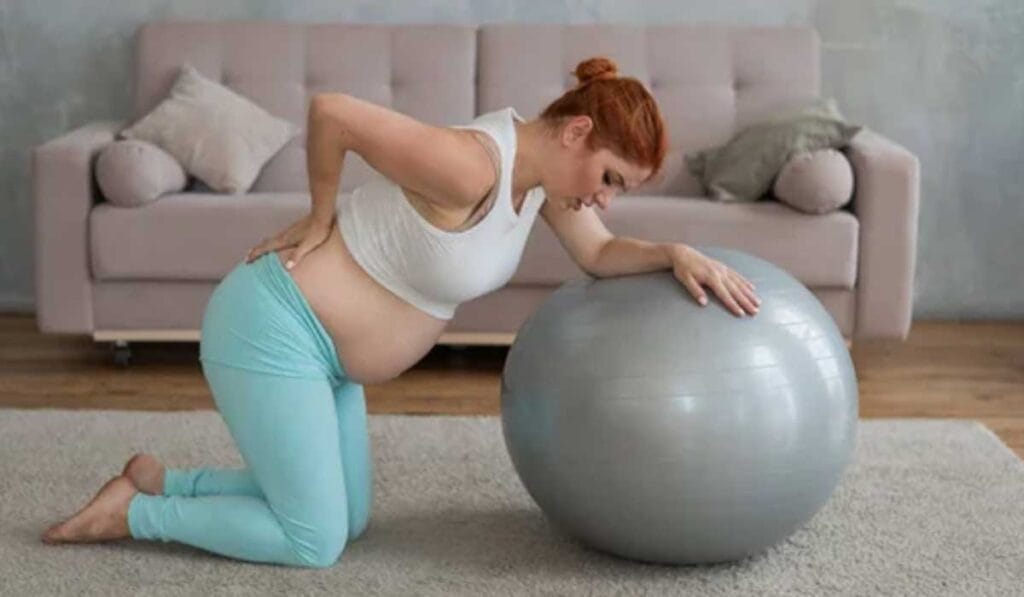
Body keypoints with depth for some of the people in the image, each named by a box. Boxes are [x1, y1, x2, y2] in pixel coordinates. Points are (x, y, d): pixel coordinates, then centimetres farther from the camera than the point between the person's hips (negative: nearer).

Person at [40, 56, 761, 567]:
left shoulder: (546, 163, -1)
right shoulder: (471, 168, -29)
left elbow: (601, 255, 5)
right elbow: (330, 109, -26)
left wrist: (675, 253, -14)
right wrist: (320, 219, -12)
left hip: (316, 341, 10)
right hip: (271, 331, -10)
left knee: (346, 520, 16)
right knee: (315, 544, -4)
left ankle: (159, 479, 24)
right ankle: (130, 512, 10)